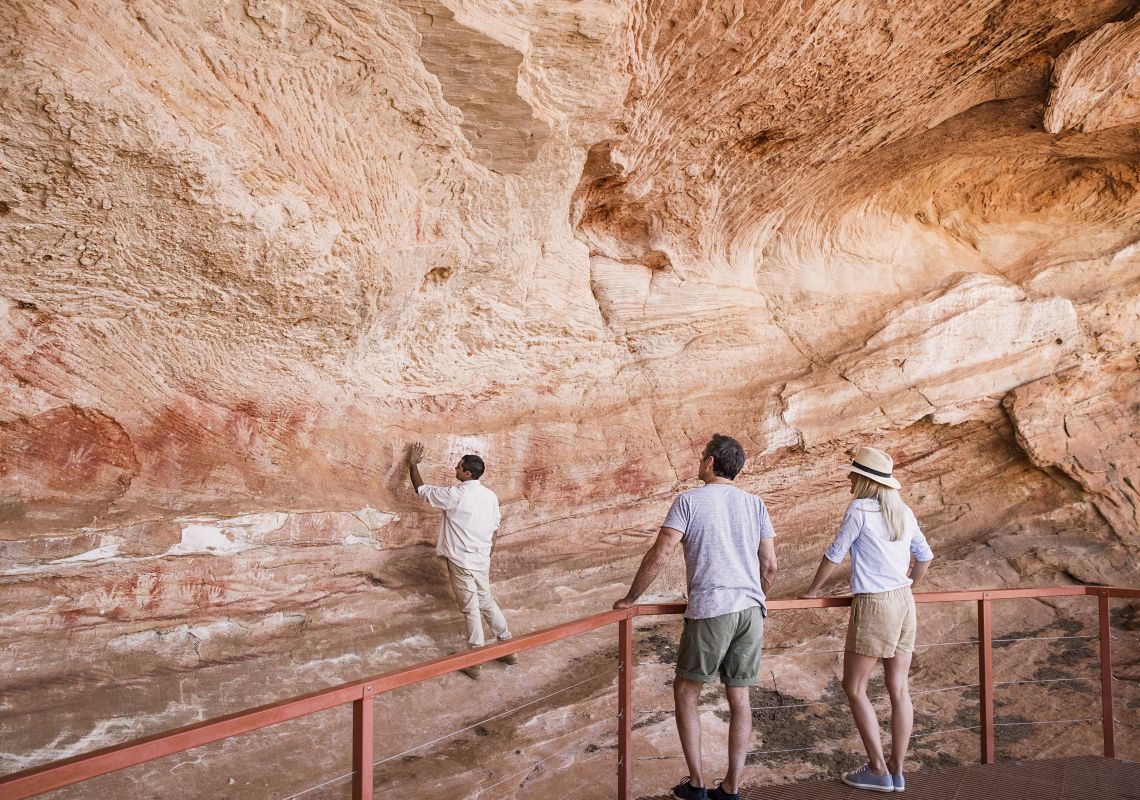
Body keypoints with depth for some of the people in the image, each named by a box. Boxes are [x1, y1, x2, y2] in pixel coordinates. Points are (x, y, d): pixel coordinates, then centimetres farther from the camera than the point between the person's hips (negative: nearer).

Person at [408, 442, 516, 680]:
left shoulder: (454, 495, -18)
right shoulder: (490, 496, 2)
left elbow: (420, 489, -6)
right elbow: (495, 528, 11)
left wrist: (413, 464, 7)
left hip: (461, 561, -6)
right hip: (482, 560, 6)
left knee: (471, 609, 1)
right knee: (487, 602, 20)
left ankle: (476, 661, 10)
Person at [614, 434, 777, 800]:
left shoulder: (689, 500, -2)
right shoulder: (754, 504, 11)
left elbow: (659, 555, -8)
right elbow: (770, 566, 11)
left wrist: (631, 597, 4)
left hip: (709, 611, -4)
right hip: (750, 611, 5)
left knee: (686, 691, 12)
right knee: (739, 698, 12)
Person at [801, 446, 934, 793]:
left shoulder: (859, 510, -12)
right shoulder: (903, 513, 8)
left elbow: (834, 555, -6)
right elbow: (925, 556, 19)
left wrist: (813, 590, 6)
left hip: (873, 606, -7)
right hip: (903, 602, 7)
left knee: (854, 687, 5)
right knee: (899, 690, 9)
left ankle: (878, 770, 7)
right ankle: (896, 771, 17)